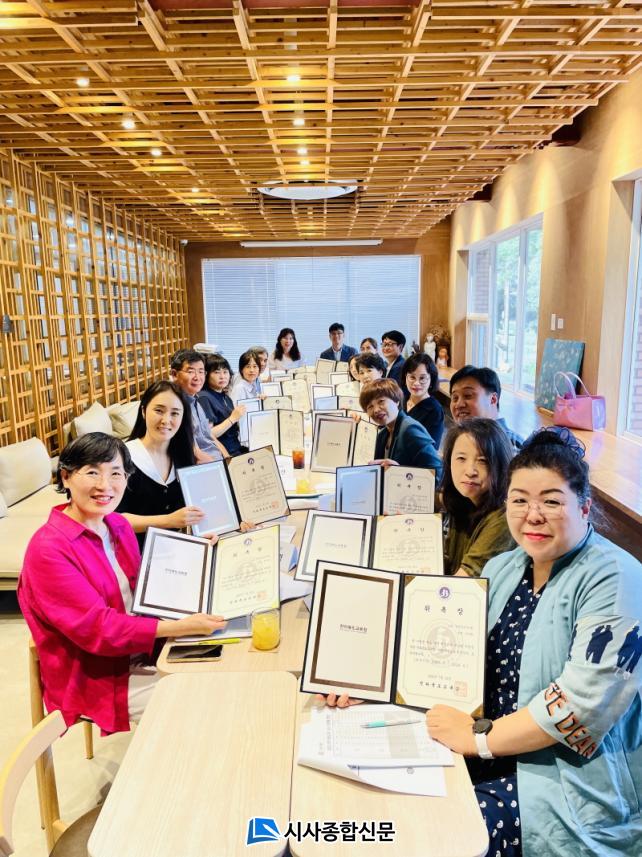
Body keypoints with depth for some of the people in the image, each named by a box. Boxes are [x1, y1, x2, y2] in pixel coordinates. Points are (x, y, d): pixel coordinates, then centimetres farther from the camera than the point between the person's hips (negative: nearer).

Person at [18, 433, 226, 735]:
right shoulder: (48, 549, -24)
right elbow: (99, 629, -25)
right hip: (96, 679, -7)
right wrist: (183, 626, -30)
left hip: (141, 655, 7)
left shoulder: (118, 525, 0)